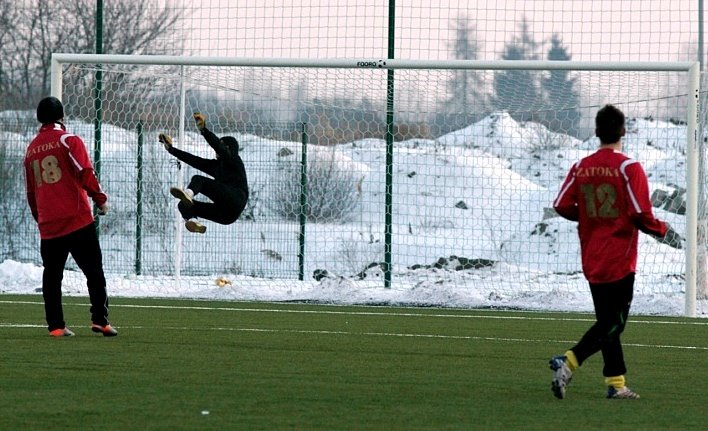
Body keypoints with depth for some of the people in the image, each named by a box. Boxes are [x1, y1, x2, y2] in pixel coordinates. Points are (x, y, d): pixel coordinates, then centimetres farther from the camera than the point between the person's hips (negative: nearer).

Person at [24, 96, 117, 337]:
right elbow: (85, 173, -13)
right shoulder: (68, 141, -3)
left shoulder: (32, 149, 15)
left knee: (52, 276, 9)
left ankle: (55, 325, 5)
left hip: (48, 225, 5)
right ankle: (99, 320, -8)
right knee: (94, 272, -1)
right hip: (77, 219, -5)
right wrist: (100, 199, -1)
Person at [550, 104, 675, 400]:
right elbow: (641, 216, -15)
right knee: (613, 323, -3)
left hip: (592, 261, 6)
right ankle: (569, 362, -20)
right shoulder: (629, 168, -12)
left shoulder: (581, 167, 2)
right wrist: (664, 231, 4)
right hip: (619, 261, -6)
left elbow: (561, 206, 1)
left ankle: (615, 383, 13)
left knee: (607, 321, 13)